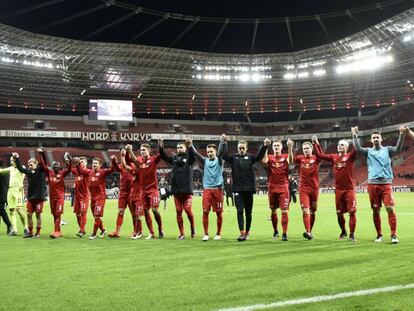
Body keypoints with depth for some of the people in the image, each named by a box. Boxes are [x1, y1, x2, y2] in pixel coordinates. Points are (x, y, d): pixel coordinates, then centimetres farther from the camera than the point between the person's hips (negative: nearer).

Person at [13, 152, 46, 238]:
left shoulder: (41, 171, -5)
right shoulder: (29, 172, 7)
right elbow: (20, 168, 14)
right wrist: (17, 158, 9)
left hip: (39, 197, -5)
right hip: (30, 197, 5)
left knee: (38, 215, 3)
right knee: (29, 214, 7)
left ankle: (38, 232, 12)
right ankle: (30, 232, 18)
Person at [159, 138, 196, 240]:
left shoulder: (189, 157, 3)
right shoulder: (174, 158, 13)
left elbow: (193, 157, -18)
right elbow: (164, 157, 2)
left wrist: (190, 147, -37)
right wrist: (161, 147, -14)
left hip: (187, 190, -4)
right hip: (176, 190, 4)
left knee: (188, 210, -8)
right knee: (178, 211, 4)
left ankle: (192, 227, 19)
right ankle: (181, 233, 12)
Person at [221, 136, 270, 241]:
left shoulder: (250, 157, 6)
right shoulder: (233, 158, 7)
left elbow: (259, 156, -11)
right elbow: (224, 155, -8)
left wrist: (264, 146, -27)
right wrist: (224, 143, -19)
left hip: (249, 189, 1)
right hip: (238, 189, -1)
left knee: (248, 212, 9)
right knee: (240, 211, -5)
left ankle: (247, 232, 22)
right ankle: (242, 233, -5)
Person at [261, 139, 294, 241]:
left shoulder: (285, 157, 4)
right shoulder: (270, 158, 6)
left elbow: (291, 160, -19)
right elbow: (264, 161, -17)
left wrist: (290, 147, -29)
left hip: (283, 187, -2)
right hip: (272, 188, 2)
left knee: (284, 211, -9)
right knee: (273, 210, 12)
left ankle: (285, 233, -8)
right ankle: (275, 231, 29)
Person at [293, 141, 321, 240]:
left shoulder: (316, 159, 2)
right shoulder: (300, 158, 5)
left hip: (314, 188, 1)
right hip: (303, 188, -1)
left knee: (313, 212, 10)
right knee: (305, 211, -12)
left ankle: (310, 231, 23)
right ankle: (308, 232, -19)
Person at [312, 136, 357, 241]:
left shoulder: (350, 156, -4)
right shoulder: (333, 157, 7)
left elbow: (356, 150, -23)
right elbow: (320, 155, 10)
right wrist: (315, 144, 5)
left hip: (349, 189, -4)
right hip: (338, 189, 4)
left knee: (352, 212, -5)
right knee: (339, 213, 11)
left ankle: (352, 234, 4)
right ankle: (343, 232, 30)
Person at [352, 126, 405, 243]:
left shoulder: (387, 150, 9)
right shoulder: (368, 151, 10)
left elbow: (398, 149, -11)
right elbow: (358, 149, -9)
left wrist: (402, 135, -23)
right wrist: (355, 135, -18)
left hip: (386, 183, -1)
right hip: (373, 184, 1)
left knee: (390, 208, -11)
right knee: (376, 210, 6)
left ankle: (393, 235, -6)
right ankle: (379, 234, 18)